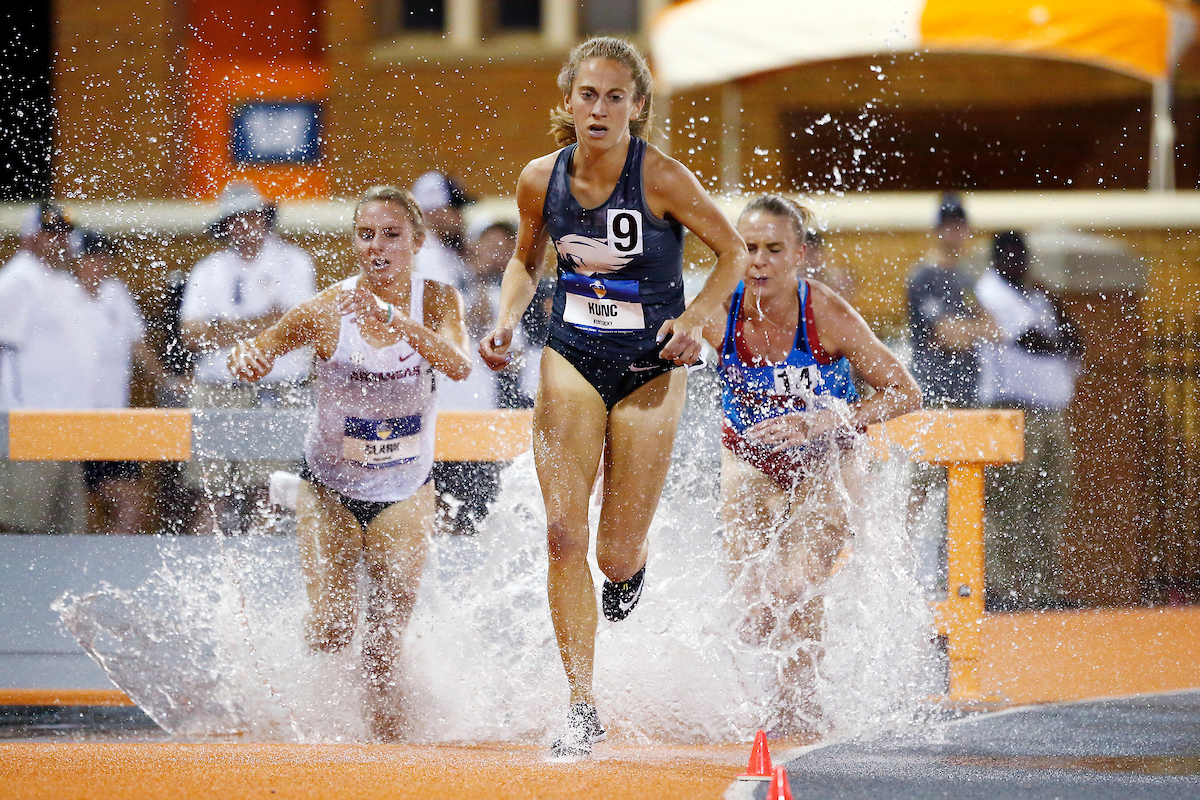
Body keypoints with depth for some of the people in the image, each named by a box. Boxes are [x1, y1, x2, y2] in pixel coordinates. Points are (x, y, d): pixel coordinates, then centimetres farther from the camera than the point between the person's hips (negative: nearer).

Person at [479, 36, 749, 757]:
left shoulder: (661, 177, -17)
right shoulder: (542, 179, -6)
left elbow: (734, 252, -5)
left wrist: (695, 319, -20)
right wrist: (507, 323, -5)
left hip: (651, 367, -2)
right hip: (571, 360, 2)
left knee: (616, 556, 0)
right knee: (564, 536, -12)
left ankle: (632, 566, 41)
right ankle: (584, 710, -6)